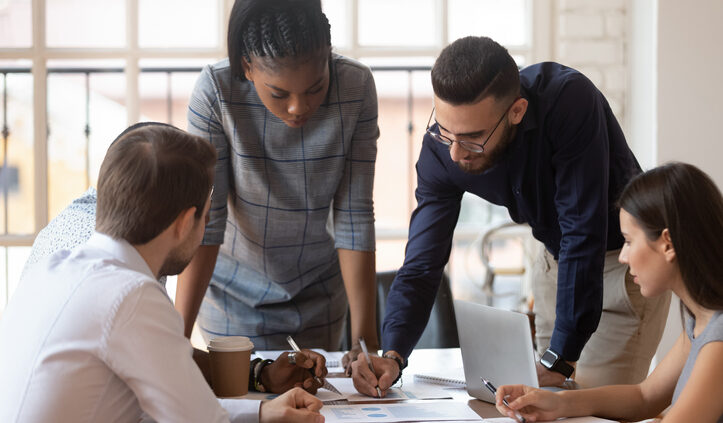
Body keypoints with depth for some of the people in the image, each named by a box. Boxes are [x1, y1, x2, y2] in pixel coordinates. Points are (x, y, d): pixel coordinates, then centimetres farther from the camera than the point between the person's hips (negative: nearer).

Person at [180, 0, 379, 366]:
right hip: (235, 293, -2)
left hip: (320, 292, 2)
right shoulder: (214, 92, -25)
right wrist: (179, 334, -29)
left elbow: (355, 217, -18)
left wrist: (365, 336, -21)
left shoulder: (356, 88, -20)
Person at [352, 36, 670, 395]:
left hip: (624, 255, -5)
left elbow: (583, 234, -35)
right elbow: (421, 265, -17)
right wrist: (392, 355, -33)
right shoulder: (442, 148, -19)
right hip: (557, 258, 5)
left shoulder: (569, 100, -35)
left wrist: (560, 359, -35)